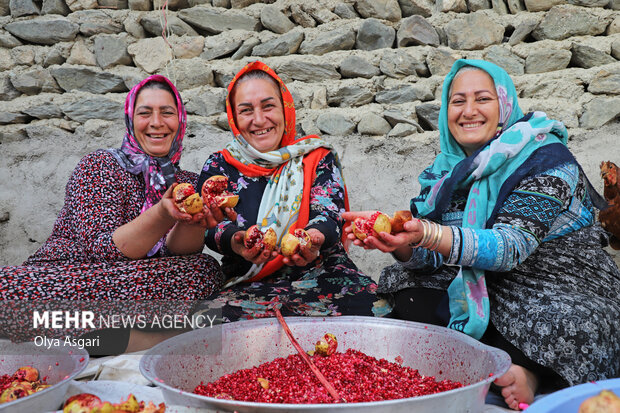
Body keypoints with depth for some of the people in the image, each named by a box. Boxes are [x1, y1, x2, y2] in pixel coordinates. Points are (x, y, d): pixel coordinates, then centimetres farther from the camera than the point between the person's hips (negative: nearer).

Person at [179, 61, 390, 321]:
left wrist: (313, 240, -31)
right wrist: (236, 243, -31)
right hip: (249, 285, 1)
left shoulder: (318, 157, 11)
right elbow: (212, 227, -4)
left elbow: (330, 214, -4)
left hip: (321, 273, 0)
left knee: (369, 305, -34)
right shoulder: (218, 167, 12)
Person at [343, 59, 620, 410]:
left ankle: (532, 372, -10)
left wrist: (426, 233, -44)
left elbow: (511, 246, -28)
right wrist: (398, 241, -30)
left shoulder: (546, 159, -14)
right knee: (409, 297, -14)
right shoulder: (447, 170, 4)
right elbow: (431, 257, -5)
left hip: (561, 288, -5)